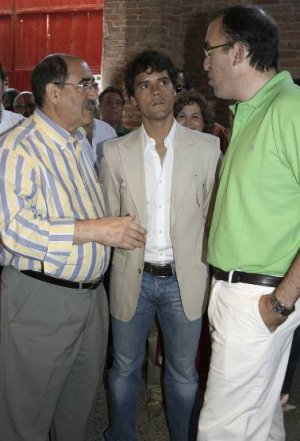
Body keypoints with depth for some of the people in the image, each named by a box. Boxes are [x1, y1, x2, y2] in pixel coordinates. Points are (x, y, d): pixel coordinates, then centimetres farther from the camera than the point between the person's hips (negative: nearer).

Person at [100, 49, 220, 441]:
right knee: (124, 369, 18)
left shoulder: (207, 147, -4)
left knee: (184, 374, 17)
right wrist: (119, 231, -12)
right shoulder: (115, 151, -2)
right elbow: (107, 217, 5)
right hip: (132, 278, 1)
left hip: (184, 279, 0)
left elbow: (214, 214, 0)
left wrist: (212, 275, 0)